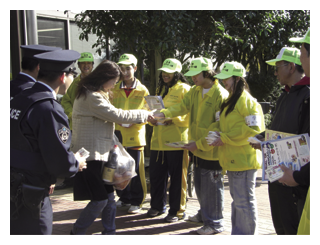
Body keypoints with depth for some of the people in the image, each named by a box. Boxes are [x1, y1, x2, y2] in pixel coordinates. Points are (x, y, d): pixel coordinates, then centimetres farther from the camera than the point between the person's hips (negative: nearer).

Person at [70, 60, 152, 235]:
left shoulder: (93, 94, 16)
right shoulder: (91, 97, -17)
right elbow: (118, 115, -18)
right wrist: (146, 114, -6)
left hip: (99, 153, 11)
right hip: (89, 155, -11)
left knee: (108, 195, 12)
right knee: (99, 199, -7)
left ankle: (109, 232, 22)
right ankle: (77, 233, 8)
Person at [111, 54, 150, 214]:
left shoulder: (142, 90, 2)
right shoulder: (115, 89, 8)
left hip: (135, 134, -3)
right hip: (118, 133, 3)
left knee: (136, 170, 0)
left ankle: (136, 202, 12)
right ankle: (124, 198, 27)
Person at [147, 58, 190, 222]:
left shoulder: (183, 89, -3)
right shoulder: (160, 89, 20)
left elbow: (188, 115, -8)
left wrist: (172, 118, -22)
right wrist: (152, 119, 3)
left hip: (176, 141, -6)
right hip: (158, 140, 7)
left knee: (177, 177, 1)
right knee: (156, 174, 10)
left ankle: (177, 210, 11)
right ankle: (157, 206, 26)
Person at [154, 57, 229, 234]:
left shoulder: (220, 95, -18)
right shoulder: (195, 91, 8)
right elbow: (183, 106, -3)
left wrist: (200, 143, -20)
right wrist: (164, 113, -21)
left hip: (211, 150, -8)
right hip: (197, 149, 8)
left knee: (211, 187, 1)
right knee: (199, 185, 20)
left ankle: (214, 223, 15)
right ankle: (204, 214, 39)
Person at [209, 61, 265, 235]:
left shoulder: (246, 100, -13)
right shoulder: (230, 100, 17)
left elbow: (253, 129, -20)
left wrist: (225, 138, -17)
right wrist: (219, 132, 4)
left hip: (243, 160, -10)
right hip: (232, 159, 10)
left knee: (244, 200, -5)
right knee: (236, 199, 16)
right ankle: (237, 234, 25)